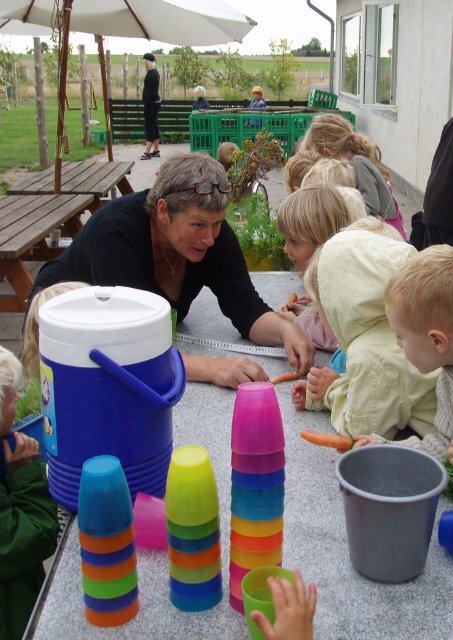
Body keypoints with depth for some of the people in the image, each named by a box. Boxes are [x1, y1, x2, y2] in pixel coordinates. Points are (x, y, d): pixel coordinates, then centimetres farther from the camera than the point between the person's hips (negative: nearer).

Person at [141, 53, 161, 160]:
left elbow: (150, 90, -21)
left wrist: (147, 104, -20)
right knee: (154, 126, 13)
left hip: (151, 103, -10)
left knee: (150, 126, -10)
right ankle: (156, 151, 18)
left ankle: (147, 152, -10)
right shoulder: (155, 72, 15)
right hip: (156, 102, 10)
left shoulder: (151, 73, -16)